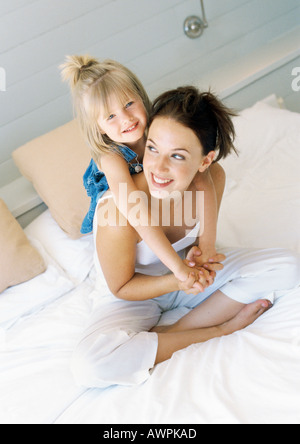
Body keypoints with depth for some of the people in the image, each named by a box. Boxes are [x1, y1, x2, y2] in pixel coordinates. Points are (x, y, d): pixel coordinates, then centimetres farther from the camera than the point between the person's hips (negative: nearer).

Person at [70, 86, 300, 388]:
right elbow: (121, 287, -18)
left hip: (183, 276, 5)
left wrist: (196, 255, -25)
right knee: (88, 365, -34)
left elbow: (200, 236, -1)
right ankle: (218, 328, -14)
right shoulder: (120, 213, -35)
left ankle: (170, 332, -12)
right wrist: (176, 281, -34)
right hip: (131, 296, -4)